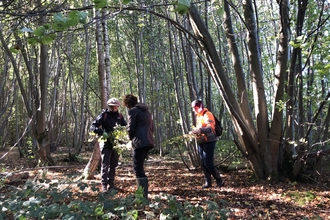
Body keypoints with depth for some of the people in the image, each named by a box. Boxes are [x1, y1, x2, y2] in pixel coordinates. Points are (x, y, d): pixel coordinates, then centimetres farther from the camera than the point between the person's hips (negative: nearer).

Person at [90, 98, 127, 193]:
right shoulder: (104, 115, -8)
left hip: (116, 144, 5)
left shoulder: (119, 116, 6)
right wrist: (102, 133, -28)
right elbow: (93, 126, -13)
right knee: (105, 165, -4)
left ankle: (111, 184, 20)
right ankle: (104, 185, 0)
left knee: (113, 165, 11)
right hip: (106, 143, -5)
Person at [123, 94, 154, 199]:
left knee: (138, 168, -6)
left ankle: (144, 196, -10)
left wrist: (131, 138, 10)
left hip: (139, 142, -9)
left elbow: (130, 128, -8)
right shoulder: (146, 110, 21)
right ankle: (143, 193, 21)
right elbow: (151, 126, 23)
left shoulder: (133, 110, -4)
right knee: (140, 167, 18)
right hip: (149, 141, 9)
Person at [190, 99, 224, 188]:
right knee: (203, 164, 7)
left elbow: (210, 128, -24)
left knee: (208, 163, -11)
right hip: (201, 142, 9)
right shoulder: (198, 116, 17)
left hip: (209, 141, -9)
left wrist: (200, 130, -37)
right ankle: (208, 182, 13)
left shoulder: (207, 114, -11)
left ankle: (219, 181, 3)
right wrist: (195, 131, 9)